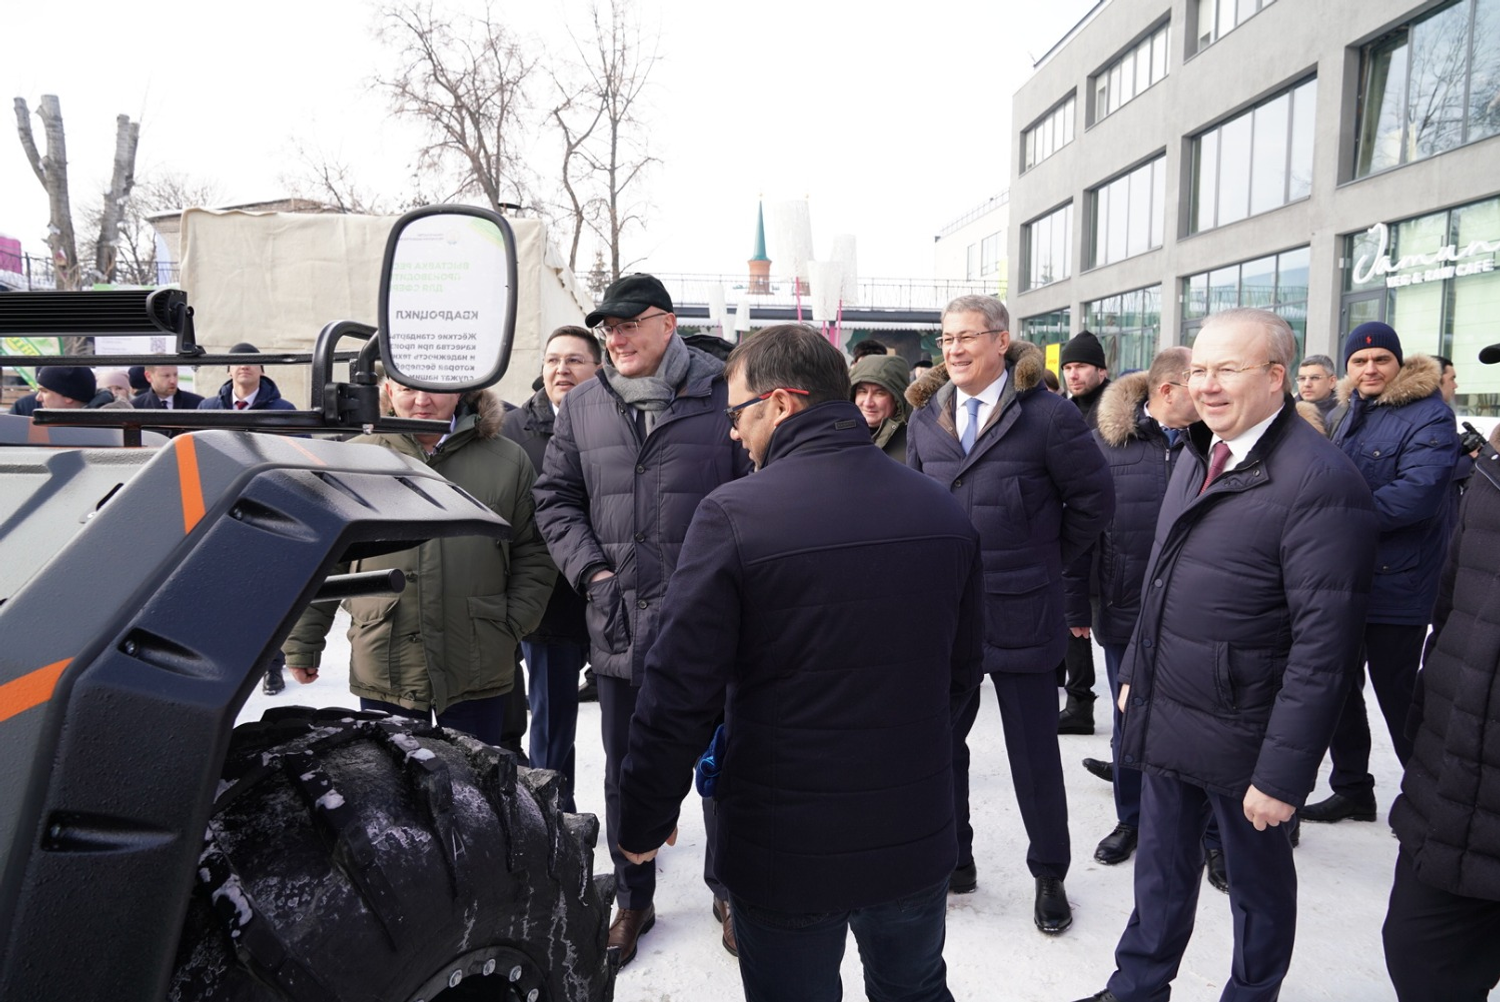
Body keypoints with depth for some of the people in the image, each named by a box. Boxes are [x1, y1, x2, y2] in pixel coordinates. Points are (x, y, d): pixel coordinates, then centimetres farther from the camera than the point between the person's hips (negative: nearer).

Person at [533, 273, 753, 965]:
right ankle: (633, 901, 36)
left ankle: (728, 892, 35)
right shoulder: (581, 406, 6)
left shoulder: (723, 395, -6)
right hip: (617, 622, 4)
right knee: (624, 772, 16)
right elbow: (555, 498, 10)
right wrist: (590, 570, -2)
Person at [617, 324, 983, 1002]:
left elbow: (678, 694, -17)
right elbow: (962, 672, 7)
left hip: (787, 851, -4)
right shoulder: (943, 511, -3)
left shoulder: (733, 515, -20)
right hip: (917, 839, 4)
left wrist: (644, 821, -3)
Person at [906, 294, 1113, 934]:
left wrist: (1048, 560, 3)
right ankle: (953, 861, 32)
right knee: (939, 742, 13)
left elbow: (1094, 499, -2)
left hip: (1020, 613, -4)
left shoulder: (1048, 415, -10)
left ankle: (1049, 875, 28)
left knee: (1034, 753, 9)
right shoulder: (927, 414, 6)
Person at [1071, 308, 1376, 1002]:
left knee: (1258, 881, 17)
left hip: (1240, 736, -7)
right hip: (1164, 714, 7)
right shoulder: (1196, 456, 6)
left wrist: (1283, 770, -21)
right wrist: (1136, 672, 17)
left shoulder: (1319, 481, -21)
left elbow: (1324, 644, -22)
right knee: (1161, 867, 22)